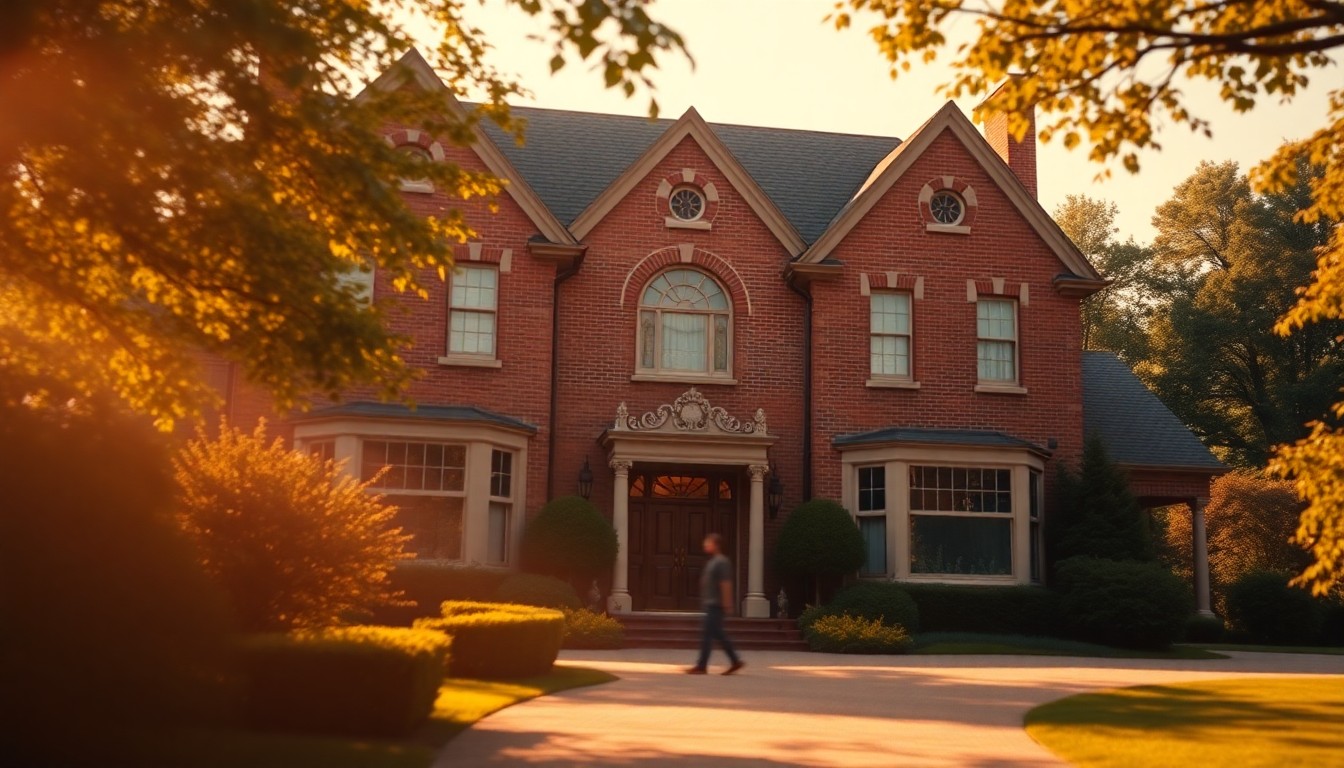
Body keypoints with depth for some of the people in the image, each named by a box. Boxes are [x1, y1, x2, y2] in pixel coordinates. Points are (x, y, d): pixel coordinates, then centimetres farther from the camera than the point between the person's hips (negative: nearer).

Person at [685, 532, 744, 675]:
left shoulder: (722, 562, -13)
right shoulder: (713, 562, 17)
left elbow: (726, 583, -19)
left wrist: (726, 603, -22)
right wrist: (705, 601, 21)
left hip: (715, 605, -10)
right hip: (711, 604, 10)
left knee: (707, 634, -7)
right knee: (718, 634, 11)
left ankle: (702, 666, -3)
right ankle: (735, 661, 16)